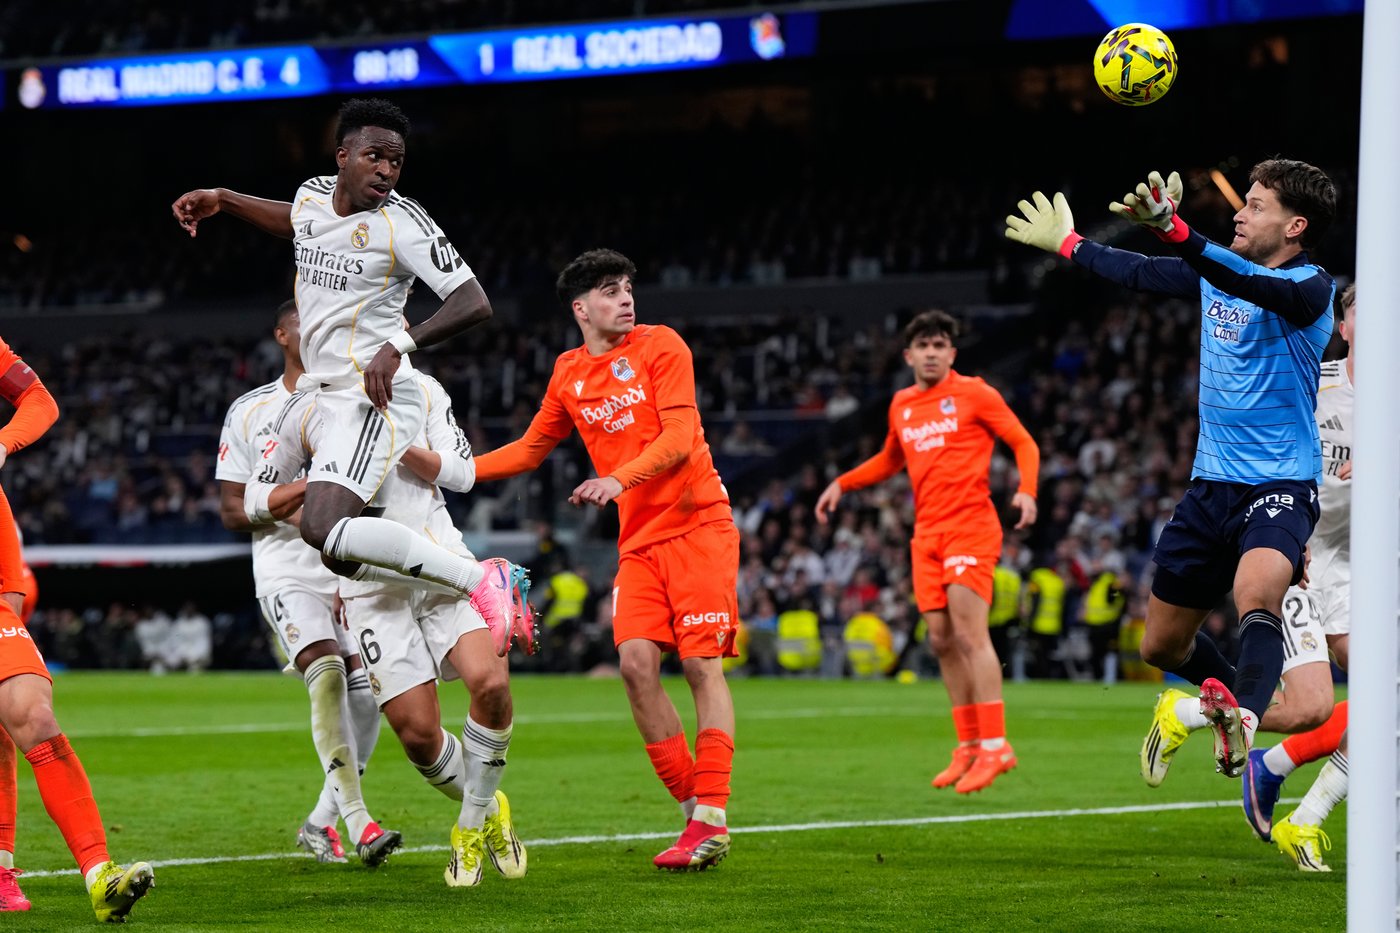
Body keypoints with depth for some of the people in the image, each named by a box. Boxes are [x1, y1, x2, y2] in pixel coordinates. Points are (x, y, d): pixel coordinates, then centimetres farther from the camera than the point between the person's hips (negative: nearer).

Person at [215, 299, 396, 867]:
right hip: (287, 570, -2)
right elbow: (230, 508, 8)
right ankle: (356, 820, -28)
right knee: (325, 671, -24)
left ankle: (321, 822, 13)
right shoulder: (249, 411, 7)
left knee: (368, 695, -6)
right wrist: (267, 505, -13)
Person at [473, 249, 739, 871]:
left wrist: (619, 480, -28)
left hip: (697, 525, -5)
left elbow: (680, 437, -14)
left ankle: (712, 817, -11)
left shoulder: (660, 345, -4)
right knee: (636, 664, -10)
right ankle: (694, 808, -1)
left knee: (702, 666, -11)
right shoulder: (569, 375, 11)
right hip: (639, 540, 5)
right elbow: (531, 449, 23)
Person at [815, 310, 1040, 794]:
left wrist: (1026, 490, -17)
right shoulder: (901, 405, 16)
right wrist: (841, 484, 25)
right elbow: (890, 461, 33)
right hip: (927, 532, 6)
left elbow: (1023, 442, -1)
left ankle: (995, 745, -15)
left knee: (969, 631, -15)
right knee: (941, 639, 2)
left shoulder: (973, 394, -1)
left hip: (969, 523, -6)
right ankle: (969, 745, 11)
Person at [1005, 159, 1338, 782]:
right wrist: (1067, 243, 40)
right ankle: (1228, 695, 46)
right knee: (1162, 645, 16)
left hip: (1279, 487, -8)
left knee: (1257, 593, -38)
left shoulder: (1311, 288, -13)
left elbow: (1251, 286, -35)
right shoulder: (1215, 271, 9)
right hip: (1210, 485, 8)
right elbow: (1139, 273, 28)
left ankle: (1243, 725, -60)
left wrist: (1173, 229, -49)